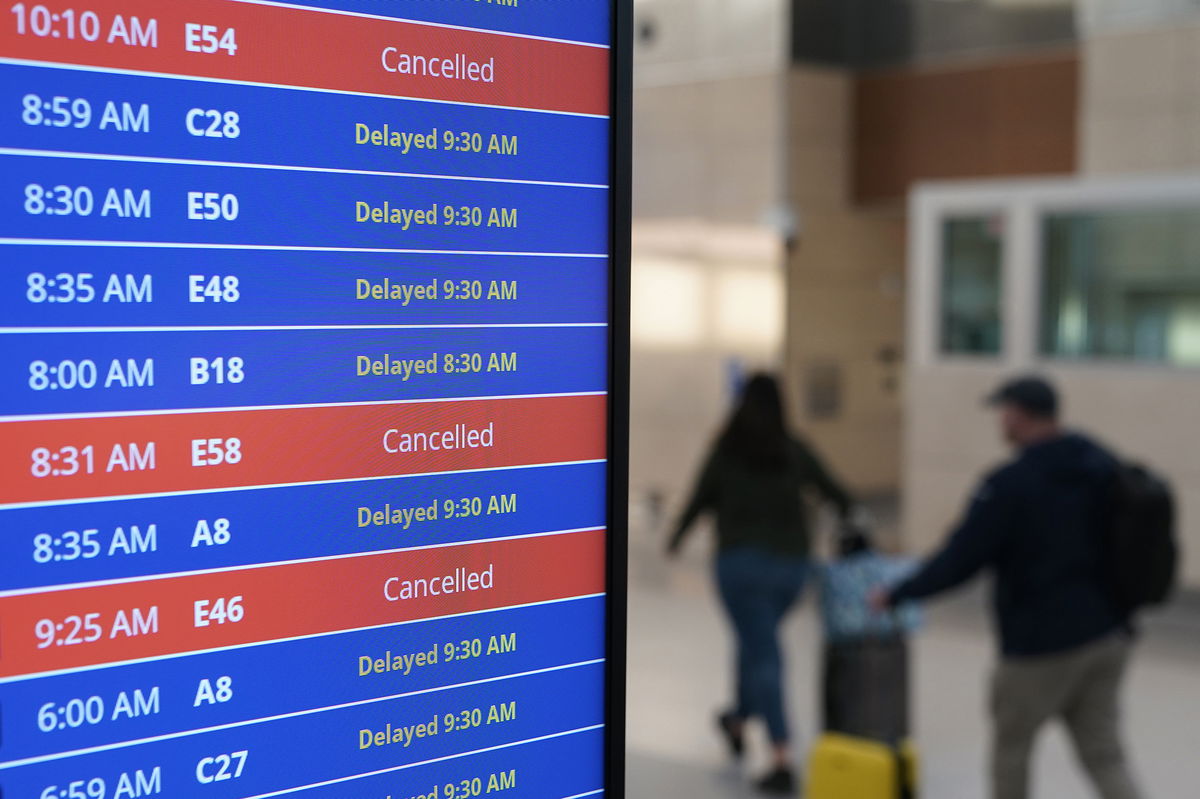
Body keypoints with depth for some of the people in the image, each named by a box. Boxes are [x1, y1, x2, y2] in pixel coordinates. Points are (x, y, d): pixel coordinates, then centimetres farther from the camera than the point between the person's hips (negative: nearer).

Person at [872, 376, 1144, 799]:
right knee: (1104, 756, 9)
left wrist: (897, 594, -3)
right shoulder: (1105, 467, 4)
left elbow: (959, 561, -15)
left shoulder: (1009, 485, -17)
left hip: (1042, 643, -6)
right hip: (1107, 636, 6)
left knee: (1010, 747, 15)